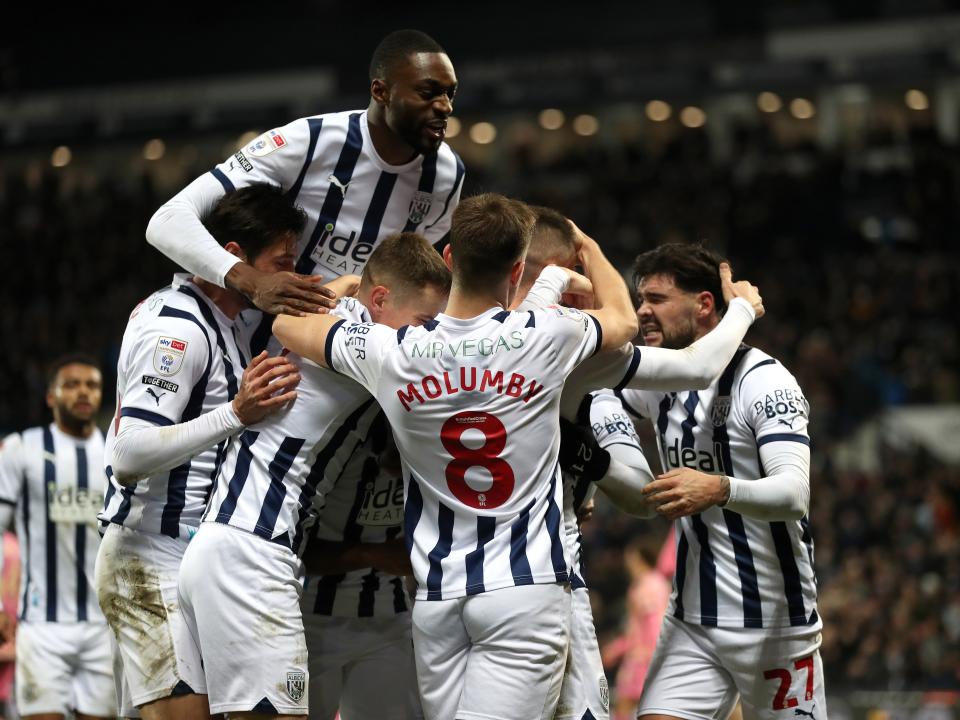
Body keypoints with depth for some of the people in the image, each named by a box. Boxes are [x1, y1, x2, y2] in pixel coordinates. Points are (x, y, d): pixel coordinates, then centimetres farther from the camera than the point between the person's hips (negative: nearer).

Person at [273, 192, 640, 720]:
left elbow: (287, 324, 16)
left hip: (436, 596, 3)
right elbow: (623, 319, 19)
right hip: (526, 589, -3)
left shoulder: (391, 354, -3)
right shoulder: (546, 337, -6)